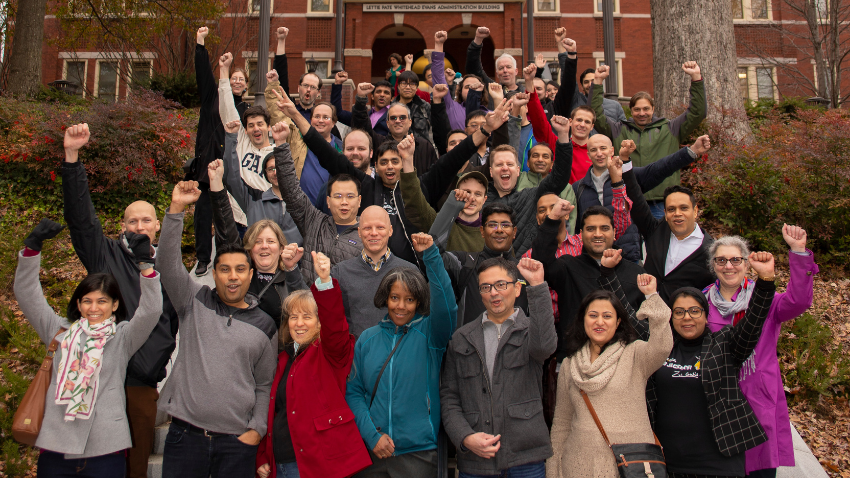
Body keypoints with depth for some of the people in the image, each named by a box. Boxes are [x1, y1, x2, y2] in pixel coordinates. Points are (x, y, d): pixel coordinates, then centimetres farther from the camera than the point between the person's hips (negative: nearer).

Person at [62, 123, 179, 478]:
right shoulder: (106, 256, 7)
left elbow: (177, 322, 16)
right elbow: (80, 216, -4)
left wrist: (162, 363, 8)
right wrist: (72, 155, -13)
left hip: (145, 382, 2)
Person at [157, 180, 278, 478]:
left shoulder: (265, 325, 8)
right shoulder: (195, 302, 6)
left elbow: (264, 385, 11)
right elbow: (167, 263, -7)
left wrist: (256, 430, 0)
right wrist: (176, 208, -15)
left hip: (238, 442, 1)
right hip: (185, 435, 0)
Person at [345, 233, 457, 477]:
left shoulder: (428, 334, -2)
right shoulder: (368, 338, 5)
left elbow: (445, 306, -22)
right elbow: (353, 392, 5)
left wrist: (430, 255, -28)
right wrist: (371, 434, -8)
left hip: (418, 452, -2)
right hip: (372, 451, 2)